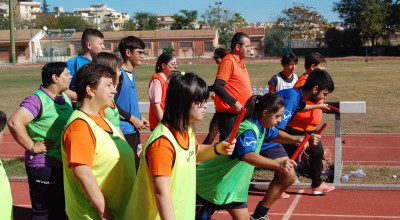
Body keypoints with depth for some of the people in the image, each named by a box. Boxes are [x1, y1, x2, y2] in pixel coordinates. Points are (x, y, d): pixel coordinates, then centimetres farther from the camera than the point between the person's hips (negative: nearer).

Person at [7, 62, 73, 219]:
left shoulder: (65, 98, 9)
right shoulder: (37, 99, -17)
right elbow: (14, 122, -30)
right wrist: (32, 146, -23)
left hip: (64, 164, 8)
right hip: (43, 167, -8)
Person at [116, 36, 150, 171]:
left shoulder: (131, 74, 13)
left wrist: (140, 117, 8)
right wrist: (132, 119, -13)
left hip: (134, 130, 9)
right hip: (123, 131, -9)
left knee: (135, 165, 13)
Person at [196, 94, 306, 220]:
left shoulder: (262, 126, 0)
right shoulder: (249, 130, -30)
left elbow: (275, 134, 22)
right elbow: (248, 156, -49)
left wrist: (294, 139, 3)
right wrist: (278, 164, -62)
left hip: (234, 184, 9)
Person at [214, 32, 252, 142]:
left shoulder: (240, 61, 14)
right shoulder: (228, 62, -15)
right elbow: (218, 87, -23)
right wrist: (235, 103, -24)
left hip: (239, 112, 9)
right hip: (229, 113, -9)